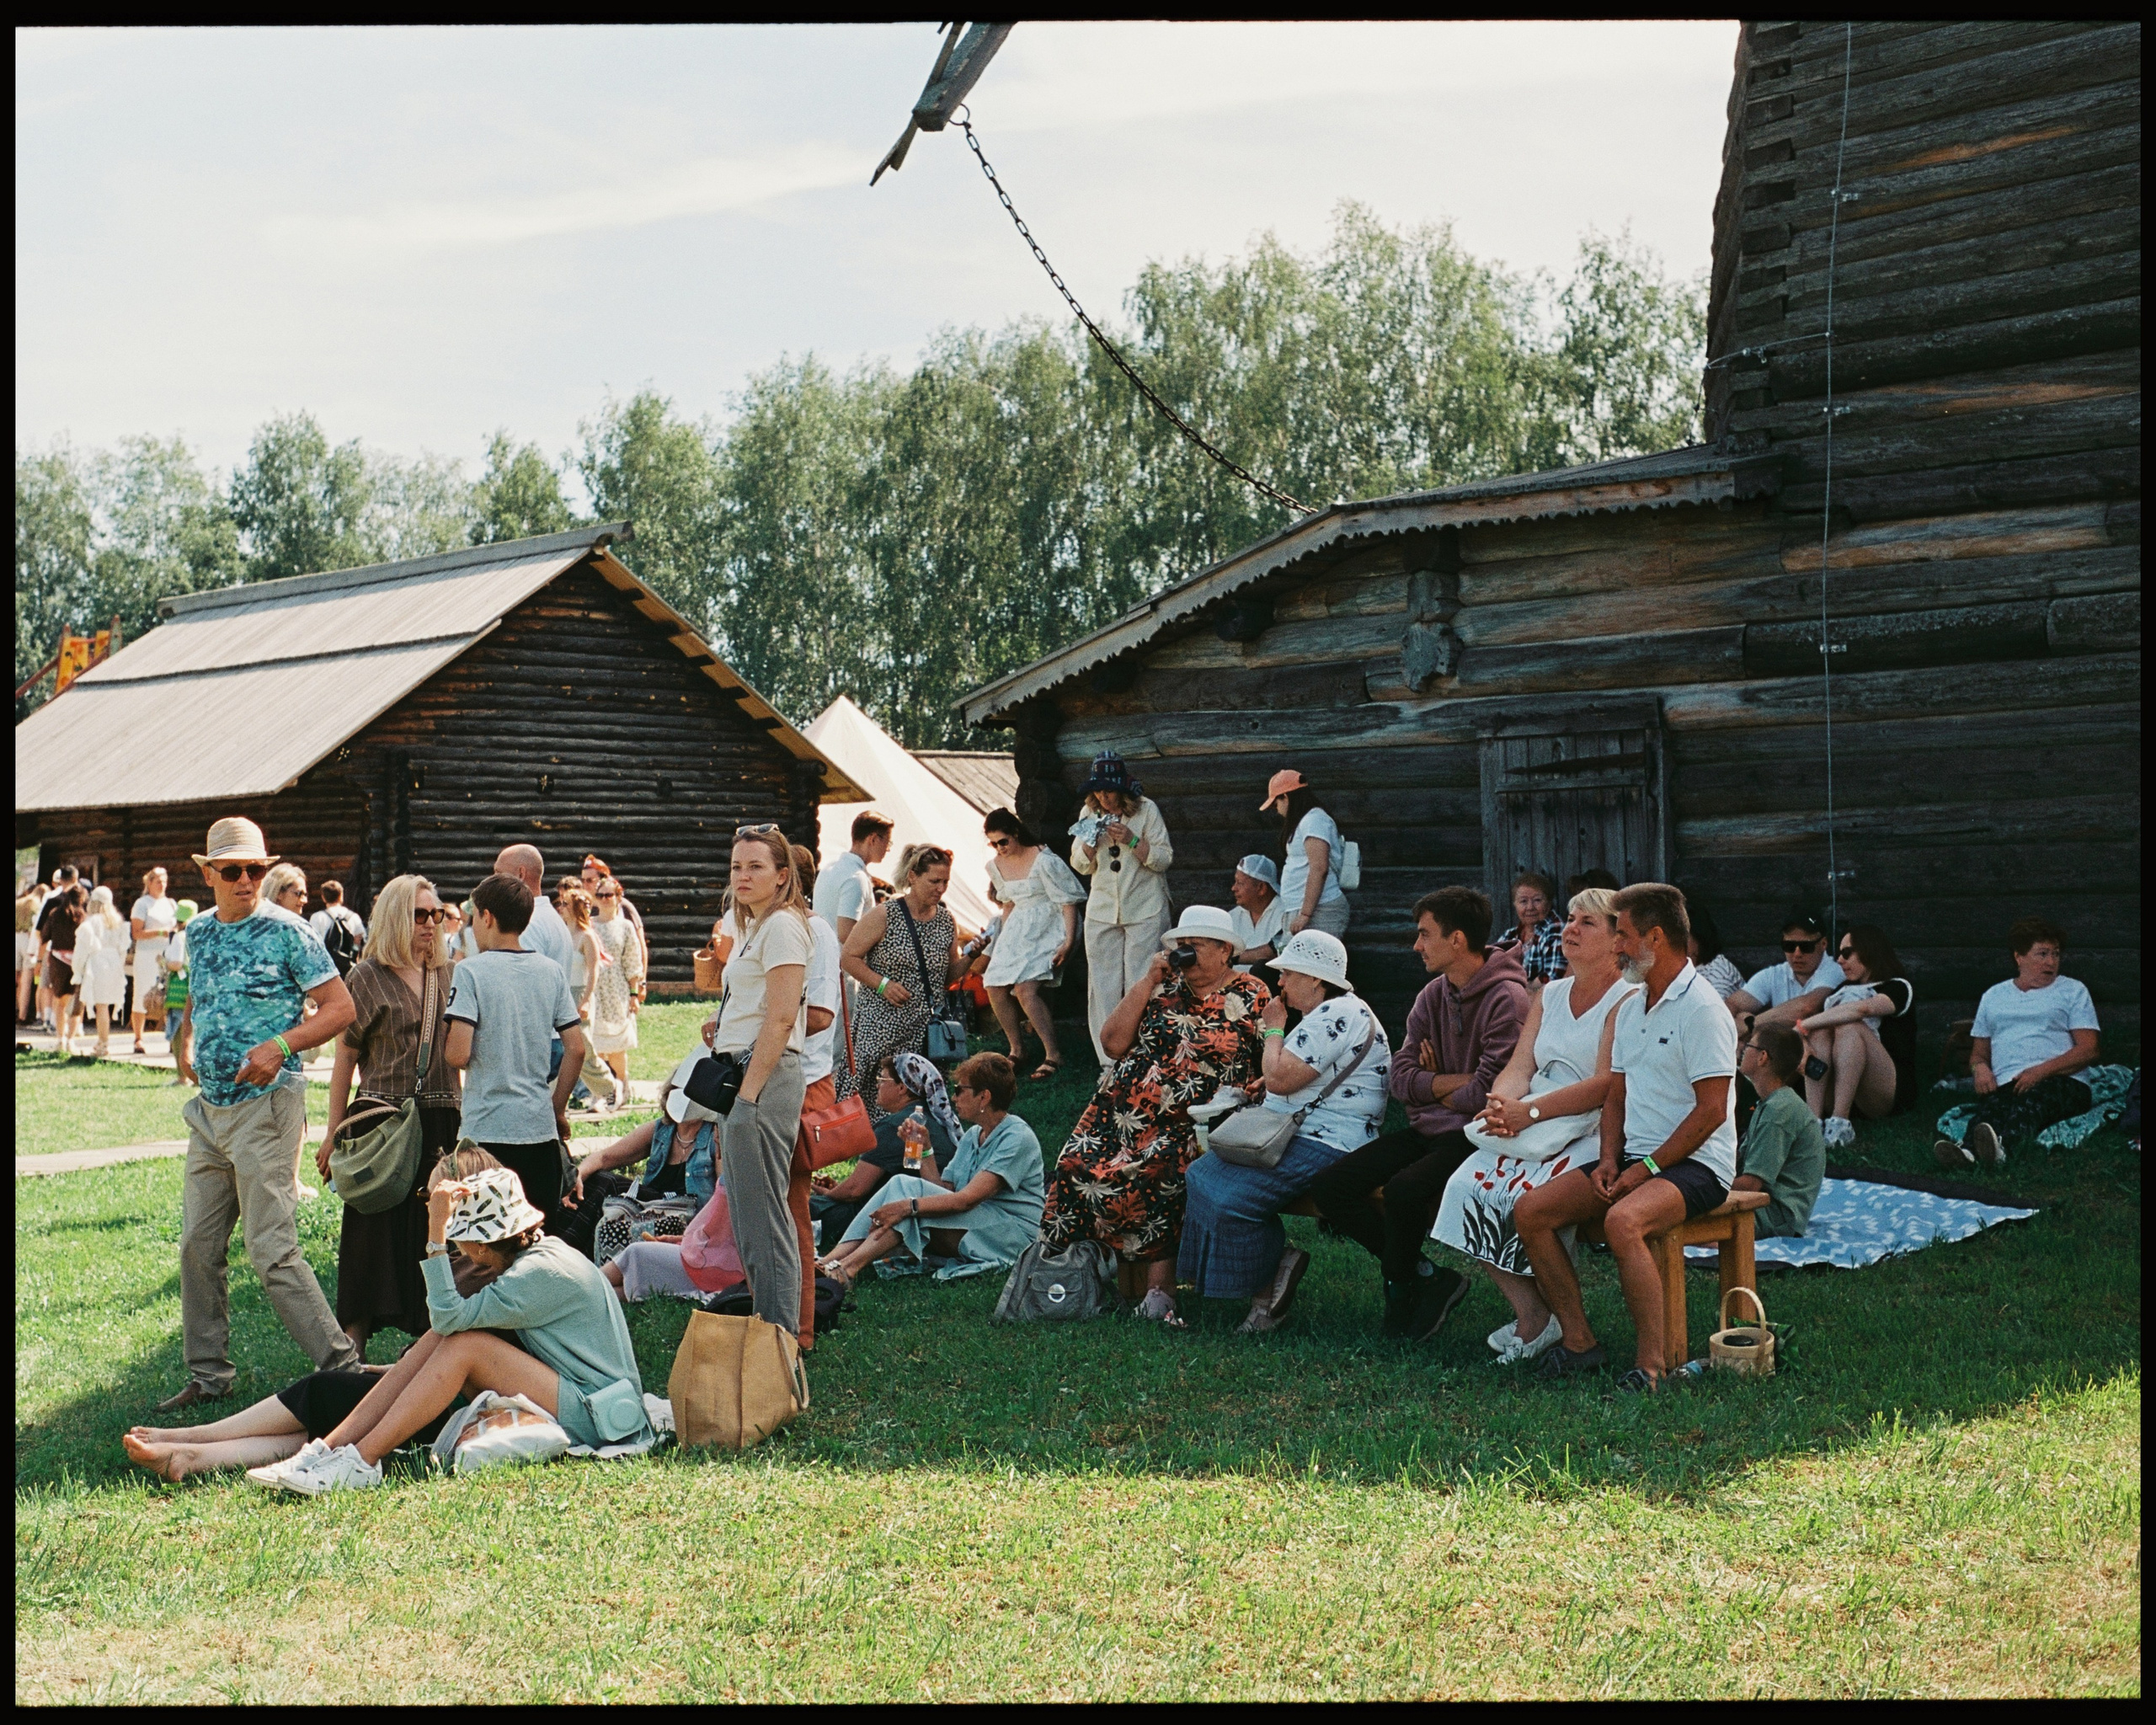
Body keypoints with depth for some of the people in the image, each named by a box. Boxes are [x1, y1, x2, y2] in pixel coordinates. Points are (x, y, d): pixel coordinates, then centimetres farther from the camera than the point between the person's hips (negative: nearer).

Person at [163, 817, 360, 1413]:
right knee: (198, 1246, 9)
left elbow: (340, 1008, -10)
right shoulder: (197, 934, 12)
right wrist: (200, 1064, 14)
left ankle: (341, 1364, -4)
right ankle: (208, 1374, 20)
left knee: (272, 1250, -10)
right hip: (209, 1107, 7)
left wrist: (281, 1046, -22)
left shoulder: (286, 932, -8)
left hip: (266, 1104, -7)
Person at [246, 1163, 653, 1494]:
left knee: (464, 1344, -20)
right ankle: (327, 1450, -10)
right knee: (437, 1342, -4)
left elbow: (448, 1315, -23)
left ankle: (361, 1461, -18)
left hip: (595, 1417, -9)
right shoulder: (539, 1252, 12)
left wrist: (436, 1232, -22)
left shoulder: (542, 1272, -18)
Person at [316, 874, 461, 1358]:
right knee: (373, 1233, -4)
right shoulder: (368, 977, 0)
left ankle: (431, 1332, 13)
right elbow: (345, 1058, 1)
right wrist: (334, 1133, -1)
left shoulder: (448, 976, 11)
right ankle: (352, 1349, 1)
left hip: (440, 1120, 4)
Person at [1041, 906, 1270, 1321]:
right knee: (1080, 1164, -21)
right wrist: (1149, 980, 3)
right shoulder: (1164, 988, 16)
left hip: (1191, 1126, -4)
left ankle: (1158, 1283, -25)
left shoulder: (1251, 998, 7)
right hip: (1123, 1112, 4)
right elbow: (1113, 1042, 5)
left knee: (1146, 1175, -32)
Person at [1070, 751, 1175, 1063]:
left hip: (1144, 911, -4)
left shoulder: (1146, 809, -5)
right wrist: (1090, 844, -10)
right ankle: (1109, 1062, 6)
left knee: (1141, 986, -6)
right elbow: (1080, 865, 11)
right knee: (1103, 985, 1)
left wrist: (1132, 840, -20)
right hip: (1102, 912, 4)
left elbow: (1163, 859, -5)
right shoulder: (1090, 813, 6)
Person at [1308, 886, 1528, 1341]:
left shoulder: (1507, 999, -14)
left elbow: (1488, 1092, -21)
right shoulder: (1433, 995, 10)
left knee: (1403, 1190, -33)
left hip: (1475, 1134, -8)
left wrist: (1439, 1093, -4)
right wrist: (1457, 1081, -11)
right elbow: (1401, 1077, 2)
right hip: (1428, 1131, 8)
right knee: (1329, 1187, -6)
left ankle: (1401, 1286, -2)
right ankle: (1424, 1277, 1)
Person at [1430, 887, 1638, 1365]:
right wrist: (1501, 1104, -13)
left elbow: (1607, 1085, -16)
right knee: (1471, 1182, -18)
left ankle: (1543, 1322, -10)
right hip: (1536, 1131, 7)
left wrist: (1530, 1112, -22)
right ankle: (1530, 1314, -11)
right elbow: (1519, 1067, 10)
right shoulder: (1550, 995, 19)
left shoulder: (1627, 1001, -5)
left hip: (1594, 1134, -7)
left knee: (1531, 1194, -30)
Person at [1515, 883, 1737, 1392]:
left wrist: (1646, 1168, -17)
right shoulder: (1630, 1008, 16)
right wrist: (1610, 1160, 2)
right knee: (1531, 1211, -9)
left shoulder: (1703, 1010, -11)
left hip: (1696, 1164, -8)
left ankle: (1651, 1365, -28)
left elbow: (1711, 1110, -16)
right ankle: (1579, 1341, -3)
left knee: (1623, 1222, -37)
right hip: (1635, 1159, 9)